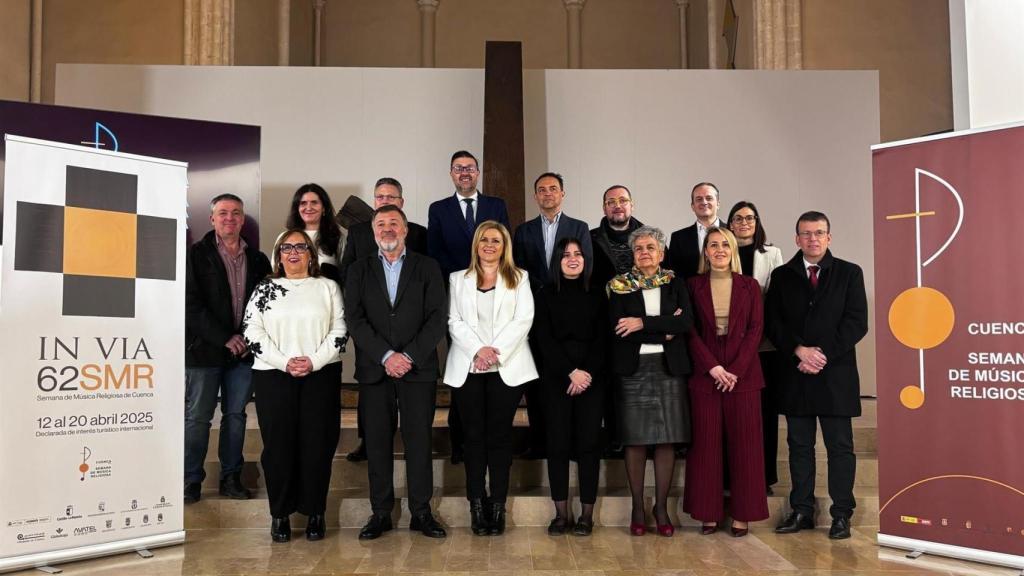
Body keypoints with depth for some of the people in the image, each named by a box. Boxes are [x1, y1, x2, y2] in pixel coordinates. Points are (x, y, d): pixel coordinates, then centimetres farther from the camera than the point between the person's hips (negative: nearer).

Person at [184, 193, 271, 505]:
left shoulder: (257, 259, 11)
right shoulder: (196, 255, -1)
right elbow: (191, 304, -9)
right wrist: (225, 338, -13)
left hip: (244, 350, 3)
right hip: (205, 349, -3)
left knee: (236, 415, 9)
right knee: (198, 417, 2)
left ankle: (231, 477, 19)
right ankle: (191, 480, 13)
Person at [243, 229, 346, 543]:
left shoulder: (328, 287, 9)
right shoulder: (265, 290, 10)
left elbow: (339, 331, 2)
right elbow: (253, 332, 0)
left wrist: (314, 361, -11)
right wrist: (285, 363, -11)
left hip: (321, 376, 0)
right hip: (273, 376, 0)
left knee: (317, 444, 1)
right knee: (278, 445, 2)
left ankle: (315, 513, 12)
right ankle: (280, 514, 13)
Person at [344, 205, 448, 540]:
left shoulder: (427, 268, 8)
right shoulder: (359, 271, 11)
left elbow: (437, 318, 0)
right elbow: (355, 320, 0)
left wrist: (409, 356, -11)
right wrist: (386, 356, -12)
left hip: (419, 369, -1)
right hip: (374, 371, 1)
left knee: (419, 441, 1)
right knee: (377, 443, 3)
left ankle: (421, 512, 11)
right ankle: (380, 513, 13)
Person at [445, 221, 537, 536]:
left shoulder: (519, 278, 12)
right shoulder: (458, 279, 14)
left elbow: (523, 319, 0)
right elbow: (454, 321, 4)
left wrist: (496, 351, -12)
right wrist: (478, 349, -12)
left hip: (507, 367, -1)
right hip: (467, 368, 1)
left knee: (499, 435, -1)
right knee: (474, 436, 1)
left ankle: (498, 504, 4)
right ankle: (477, 504, 6)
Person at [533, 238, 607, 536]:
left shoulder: (597, 295, 10)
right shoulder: (545, 296, 7)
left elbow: (602, 338, 4)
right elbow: (544, 339, -1)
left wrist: (588, 372, -10)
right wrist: (570, 372, -10)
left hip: (592, 377, 0)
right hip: (555, 378, 0)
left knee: (588, 442, -2)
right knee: (558, 443, -1)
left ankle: (587, 514, 5)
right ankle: (561, 513, 6)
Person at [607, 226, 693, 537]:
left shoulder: (675, 284, 10)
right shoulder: (619, 286, 5)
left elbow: (687, 322, -6)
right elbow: (619, 330, -8)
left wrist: (644, 323, -13)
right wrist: (664, 331, -10)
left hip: (669, 368, 1)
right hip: (633, 369, -1)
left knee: (667, 439, 2)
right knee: (635, 439, 0)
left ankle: (662, 507, 13)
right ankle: (637, 508, 12)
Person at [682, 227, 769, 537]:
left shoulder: (749, 286, 7)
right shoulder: (693, 285, 5)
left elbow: (755, 329, 0)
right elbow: (690, 331, 0)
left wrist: (735, 370, -10)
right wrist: (712, 366, -11)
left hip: (743, 375, 0)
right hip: (704, 375, 0)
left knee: (744, 444, 2)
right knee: (706, 444, 2)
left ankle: (741, 514, 11)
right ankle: (709, 513, 11)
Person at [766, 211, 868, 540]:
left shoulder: (849, 273, 4)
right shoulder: (782, 276, 9)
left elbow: (857, 323, -4)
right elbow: (773, 323, 2)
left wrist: (823, 354, -12)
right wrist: (800, 350, -13)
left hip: (836, 374, -2)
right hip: (795, 375, 2)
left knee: (840, 446, 3)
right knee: (799, 446, 8)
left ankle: (841, 514, 11)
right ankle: (801, 511, 17)